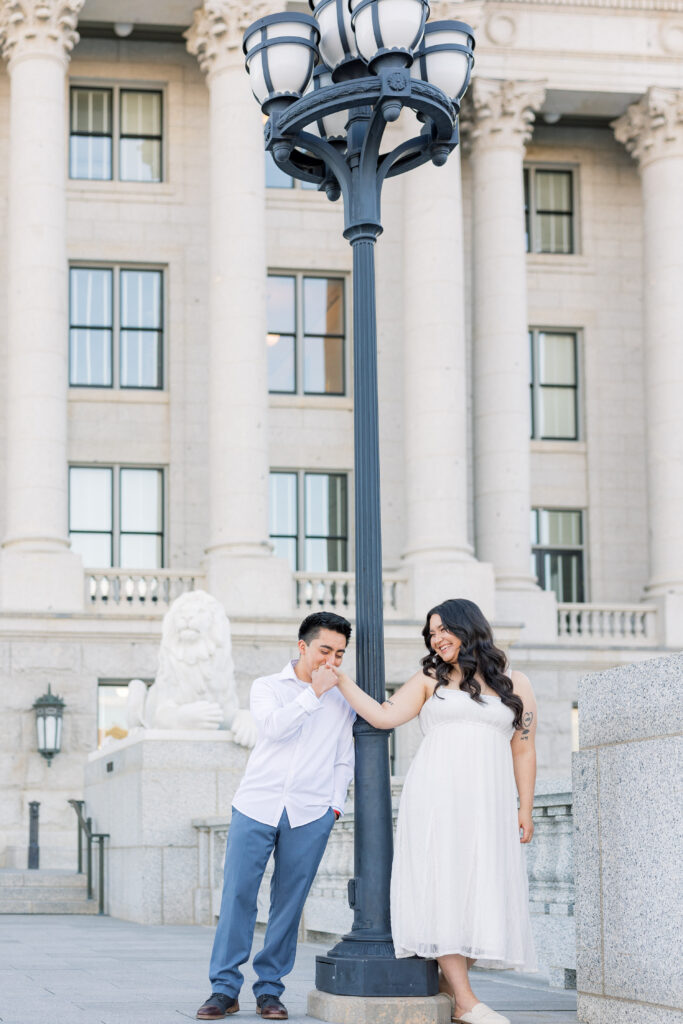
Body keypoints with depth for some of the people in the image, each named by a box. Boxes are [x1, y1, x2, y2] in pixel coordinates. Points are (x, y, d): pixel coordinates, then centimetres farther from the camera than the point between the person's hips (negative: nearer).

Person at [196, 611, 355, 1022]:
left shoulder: (343, 700, 13)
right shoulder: (267, 687, 9)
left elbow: (344, 761, 18)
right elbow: (274, 726, -10)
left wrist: (335, 804, 8)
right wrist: (314, 692, -9)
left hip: (310, 815, 1)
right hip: (257, 804, -1)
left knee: (289, 902, -1)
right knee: (238, 894, -6)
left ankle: (270, 989, 8)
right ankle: (225, 988, 0)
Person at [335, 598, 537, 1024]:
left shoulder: (515, 684, 12)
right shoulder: (431, 680, 13)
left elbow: (523, 751, 11)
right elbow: (383, 716, 8)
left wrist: (526, 810, 5)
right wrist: (340, 678, 6)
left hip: (488, 803, 1)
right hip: (435, 797, -1)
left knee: (484, 890, -6)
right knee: (444, 886, -12)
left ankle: (449, 983, 4)